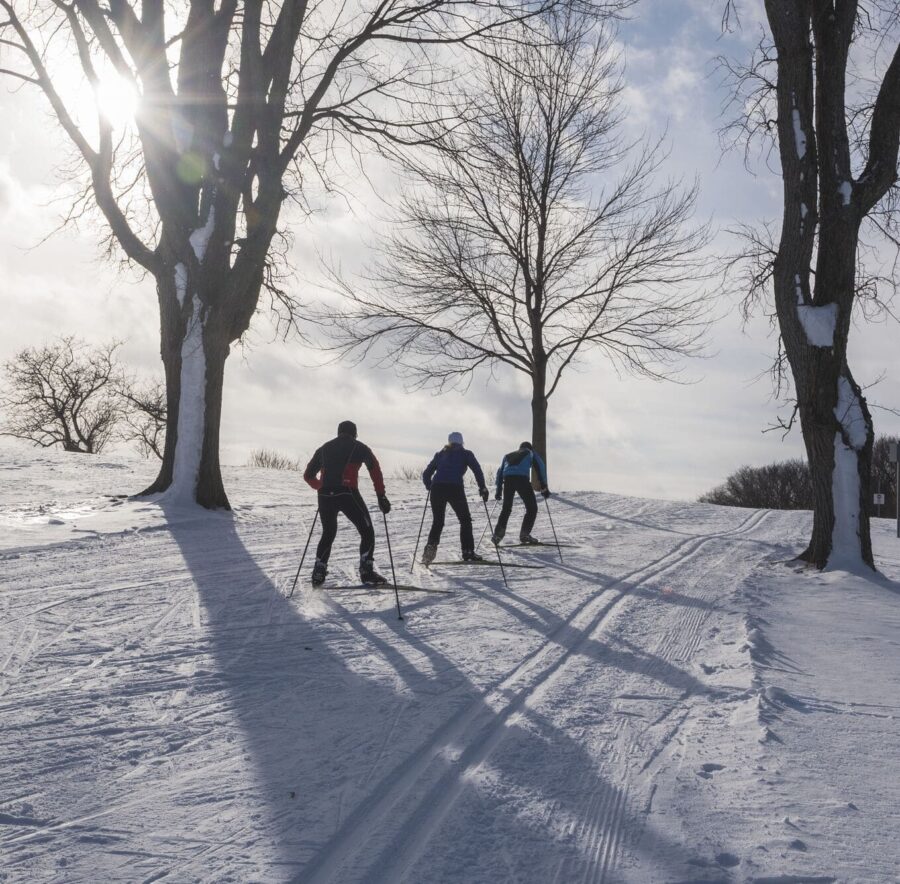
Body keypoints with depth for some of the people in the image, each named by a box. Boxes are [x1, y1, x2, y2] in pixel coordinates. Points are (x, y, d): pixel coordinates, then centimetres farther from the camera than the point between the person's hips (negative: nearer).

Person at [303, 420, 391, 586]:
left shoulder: (324, 449, 23)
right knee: (367, 532, 8)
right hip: (347, 494, -4)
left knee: (328, 534, 23)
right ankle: (367, 572, -3)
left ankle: (318, 573, 16)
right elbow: (375, 469, 1)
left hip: (325, 496, 4)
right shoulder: (359, 447, 12)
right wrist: (381, 496, -1)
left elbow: (308, 475, 26)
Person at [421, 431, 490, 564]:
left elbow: (426, 475, 21)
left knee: (437, 521, 14)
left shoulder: (440, 454, 24)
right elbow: (477, 470, 3)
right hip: (455, 489, -3)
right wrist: (482, 488, 9)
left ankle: (431, 546, -7)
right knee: (465, 520, 11)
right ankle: (468, 551, 3)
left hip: (437, 488, 3)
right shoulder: (465, 454, 16)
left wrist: (430, 488, 33)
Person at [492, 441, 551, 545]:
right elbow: (540, 467, 14)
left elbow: (500, 472, 31)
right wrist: (544, 487, 11)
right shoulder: (531, 453, 26)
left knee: (506, 508, 18)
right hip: (522, 478, -4)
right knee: (532, 508, 6)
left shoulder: (508, 455, 36)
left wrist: (499, 490, 32)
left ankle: (498, 534, 8)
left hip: (507, 479, 4)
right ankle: (524, 534, -6)